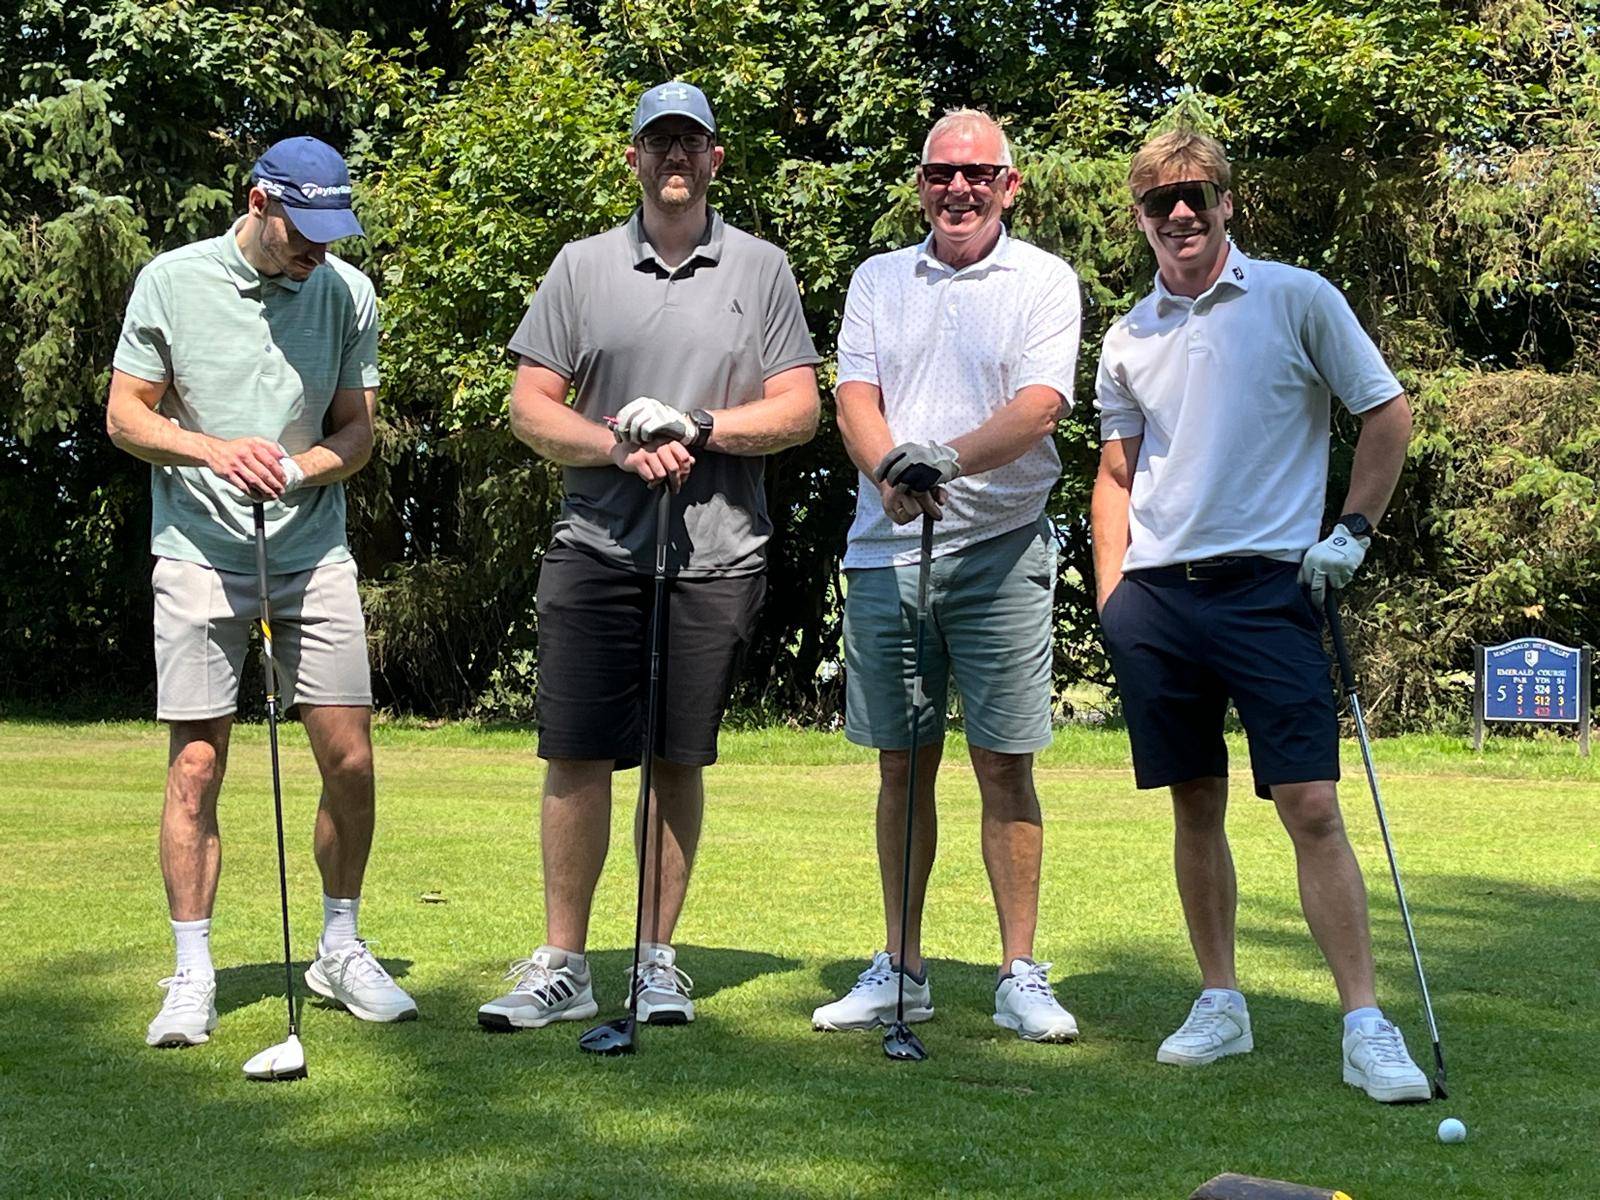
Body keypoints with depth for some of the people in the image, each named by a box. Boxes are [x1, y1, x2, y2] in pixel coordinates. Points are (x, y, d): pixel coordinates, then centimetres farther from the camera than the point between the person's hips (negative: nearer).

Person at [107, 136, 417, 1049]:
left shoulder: (349, 294, 2)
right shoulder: (172, 281, -3)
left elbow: (356, 432, 7)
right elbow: (126, 415, 0)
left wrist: (294, 469, -14)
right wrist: (216, 450, -18)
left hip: (314, 553, 2)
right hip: (199, 553, -2)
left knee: (351, 761, 1)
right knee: (196, 767, -3)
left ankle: (341, 950, 19)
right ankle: (194, 975, 7)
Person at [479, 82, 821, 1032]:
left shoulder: (762, 269, 7)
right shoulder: (582, 266, 9)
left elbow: (799, 411, 2)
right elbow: (531, 407, 5)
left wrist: (697, 426, -12)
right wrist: (621, 448, -11)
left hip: (717, 555, 0)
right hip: (596, 544, 0)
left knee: (679, 760, 5)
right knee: (578, 757, -1)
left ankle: (659, 961, 15)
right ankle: (564, 964, 7)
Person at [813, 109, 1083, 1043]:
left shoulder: (1044, 281, 3)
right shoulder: (878, 280, 13)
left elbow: (1039, 406, -11)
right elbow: (854, 396, 2)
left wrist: (950, 458, -27)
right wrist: (892, 471, -19)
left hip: (1000, 548, -3)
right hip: (887, 547, 3)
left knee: (1006, 763, -3)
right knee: (902, 763, 8)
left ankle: (1021, 976, 4)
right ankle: (900, 970, 16)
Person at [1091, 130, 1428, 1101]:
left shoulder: (1299, 299, 0)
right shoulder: (1130, 338, 12)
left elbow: (1389, 416, 5)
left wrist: (1353, 532, -2)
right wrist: (1110, 596, 9)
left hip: (1270, 584, -4)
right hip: (1157, 595, 4)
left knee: (1311, 805, -10)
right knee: (1196, 806, 8)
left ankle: (1366, 1023, -6)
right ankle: (1221, 1003, 19)